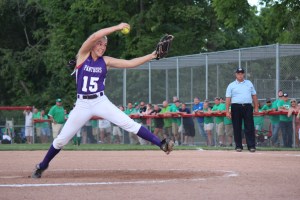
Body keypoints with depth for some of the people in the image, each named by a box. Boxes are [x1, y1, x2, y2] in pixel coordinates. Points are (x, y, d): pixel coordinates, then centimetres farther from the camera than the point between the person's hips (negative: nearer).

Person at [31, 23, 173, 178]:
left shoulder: (106, 61, 4)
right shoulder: (83, 55, -3)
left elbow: (130, 63, -1)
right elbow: (94, 36, -19)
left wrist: (152, 56, -10)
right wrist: (117, 28, -21)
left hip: (101, 102, 1)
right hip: (82, 104, -1)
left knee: (130, 124, -13)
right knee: (62, 139, 3)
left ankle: (161, 144, -14)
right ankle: (42, 166, 21)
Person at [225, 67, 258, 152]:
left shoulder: (249, 83, 14)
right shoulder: (231, 85, 6)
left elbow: (254, 95, 16)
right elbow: (228, 98, 0)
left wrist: (256, 107, 7)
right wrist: (227, 111, -8)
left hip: (248, 107, 1)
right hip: (236, 107, -1)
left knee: (250, 127, -3)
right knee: (237, 128, 1)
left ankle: (251, 146, -4)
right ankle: (238, 146, 7)